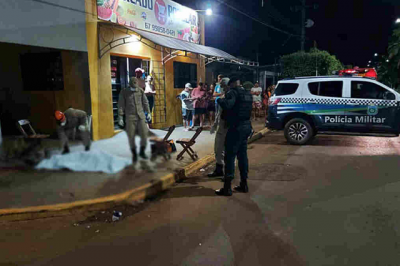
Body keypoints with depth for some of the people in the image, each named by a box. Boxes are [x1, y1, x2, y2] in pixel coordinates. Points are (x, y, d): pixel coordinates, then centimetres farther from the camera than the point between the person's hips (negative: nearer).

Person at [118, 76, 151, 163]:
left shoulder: (141, 91, 3)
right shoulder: (124, 92, -4)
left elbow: (145, 102, 12)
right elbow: (121, 105, -5)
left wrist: (148, 113, 11)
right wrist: (120, 117, -9)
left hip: (141, 116, 2)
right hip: (130, 118, -2)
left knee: (144, 134, -4)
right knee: (131, 137, 1)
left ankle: (142, 152, 16)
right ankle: (134, 154, 18)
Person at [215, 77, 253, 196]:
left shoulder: (233, 92, -13)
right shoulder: (247, 93, 14)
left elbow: (227, 105, -30)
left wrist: (219, 99, -10)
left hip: (236, 128, -9)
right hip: (246, 126, 9)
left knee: (230, 156, -5)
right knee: (242, 155, 15)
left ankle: (227, 188, -2)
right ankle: (244, 184, 21)